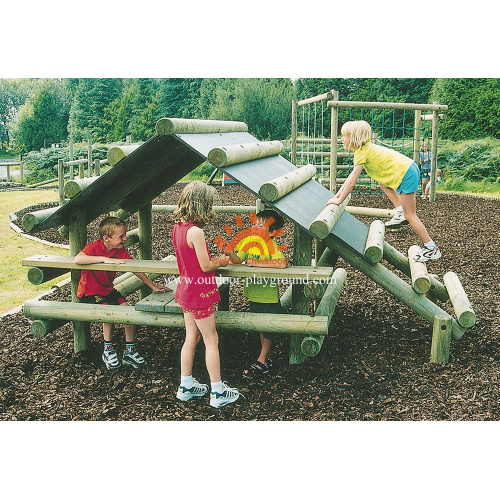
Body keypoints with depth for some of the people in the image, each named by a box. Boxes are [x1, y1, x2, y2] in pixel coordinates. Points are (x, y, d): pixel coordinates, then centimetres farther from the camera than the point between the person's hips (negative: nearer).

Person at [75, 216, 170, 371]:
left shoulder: (120, 250, -3)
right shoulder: (93, 247, -21)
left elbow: (135, 268, 3)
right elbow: (77, 259, -41)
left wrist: (153, 287, 0)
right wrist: (105, 259, -44)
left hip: (108, 290, 6)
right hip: (89, 293, -6)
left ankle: (129, 352, 0)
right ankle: (108, 351, -8)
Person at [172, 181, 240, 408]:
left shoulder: (177, 227, 4)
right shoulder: (196, 232, -23)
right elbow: (206, 266, -18)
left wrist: (213, 259, 10)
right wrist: (221, 262, 0)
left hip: (185, 287, 8)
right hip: (199, 292, -8)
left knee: (191, 338, 17)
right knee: (212, 341, 3)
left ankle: (186, 386, 27)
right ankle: (218, 392, 13)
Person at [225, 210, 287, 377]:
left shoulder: (272, 246, -18)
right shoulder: (250, 242, 1)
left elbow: (282, 263, -33)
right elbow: (238, 259, -4)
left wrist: (258, 263, -30)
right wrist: (229, 252, -24)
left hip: (269, 297, -7)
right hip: (254, 295, 7)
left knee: (269, 329, 7)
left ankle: (261, 362, 19)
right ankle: (265, 358, 32)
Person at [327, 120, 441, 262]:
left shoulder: (362, 152, -12)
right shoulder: (365, 148, 16)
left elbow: (351, 181, -15)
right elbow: (350, 177, 18)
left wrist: (339, 200, -8)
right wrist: (336, 195, 18)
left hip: (406, 173, -10)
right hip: (408, 167, 10)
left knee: (410, 216, -2)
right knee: (383, 184, 32)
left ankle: (431, 249, 4)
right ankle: (400, 212, 21)